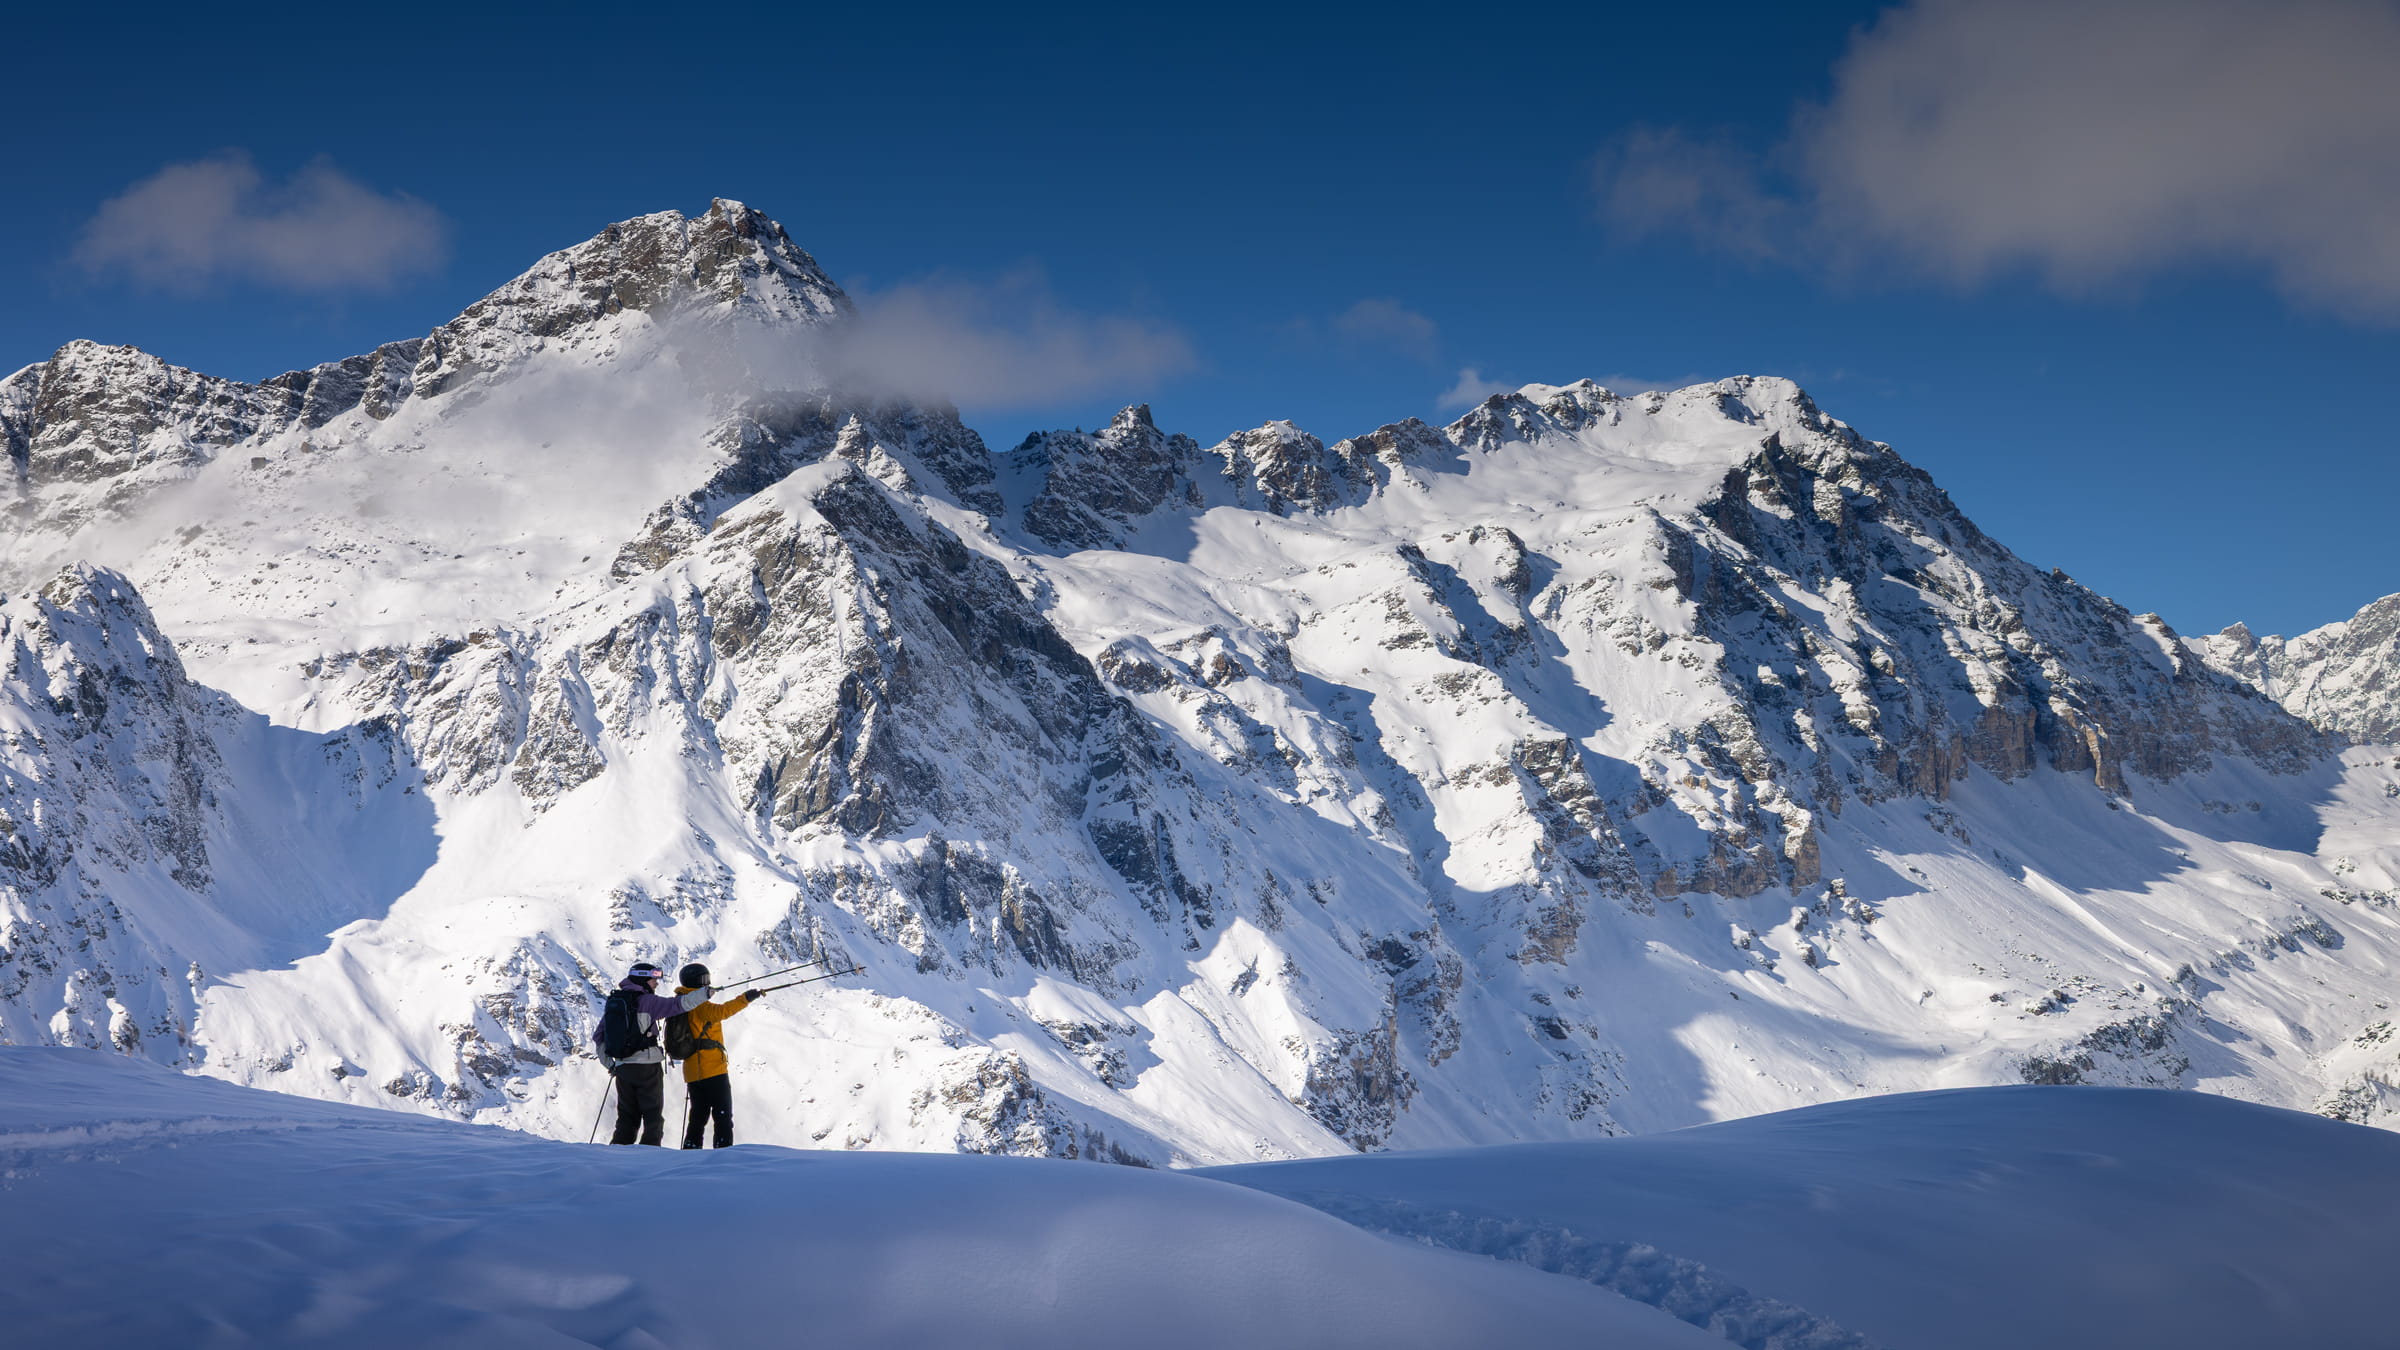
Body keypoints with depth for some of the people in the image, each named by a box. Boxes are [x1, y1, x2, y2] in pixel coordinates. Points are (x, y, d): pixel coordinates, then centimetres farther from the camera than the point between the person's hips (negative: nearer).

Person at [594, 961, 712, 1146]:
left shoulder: (614, 1001, 11)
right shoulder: (647, 1001, -9)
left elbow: (598, 1035, 13)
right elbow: (678, 1005, -18)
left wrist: (608, 1063, 18)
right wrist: (705, 993, -10)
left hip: (622, 1067, 6)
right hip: (647, 1066, -6)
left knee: (627, 1119, 14)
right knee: (653, 1117, 2)